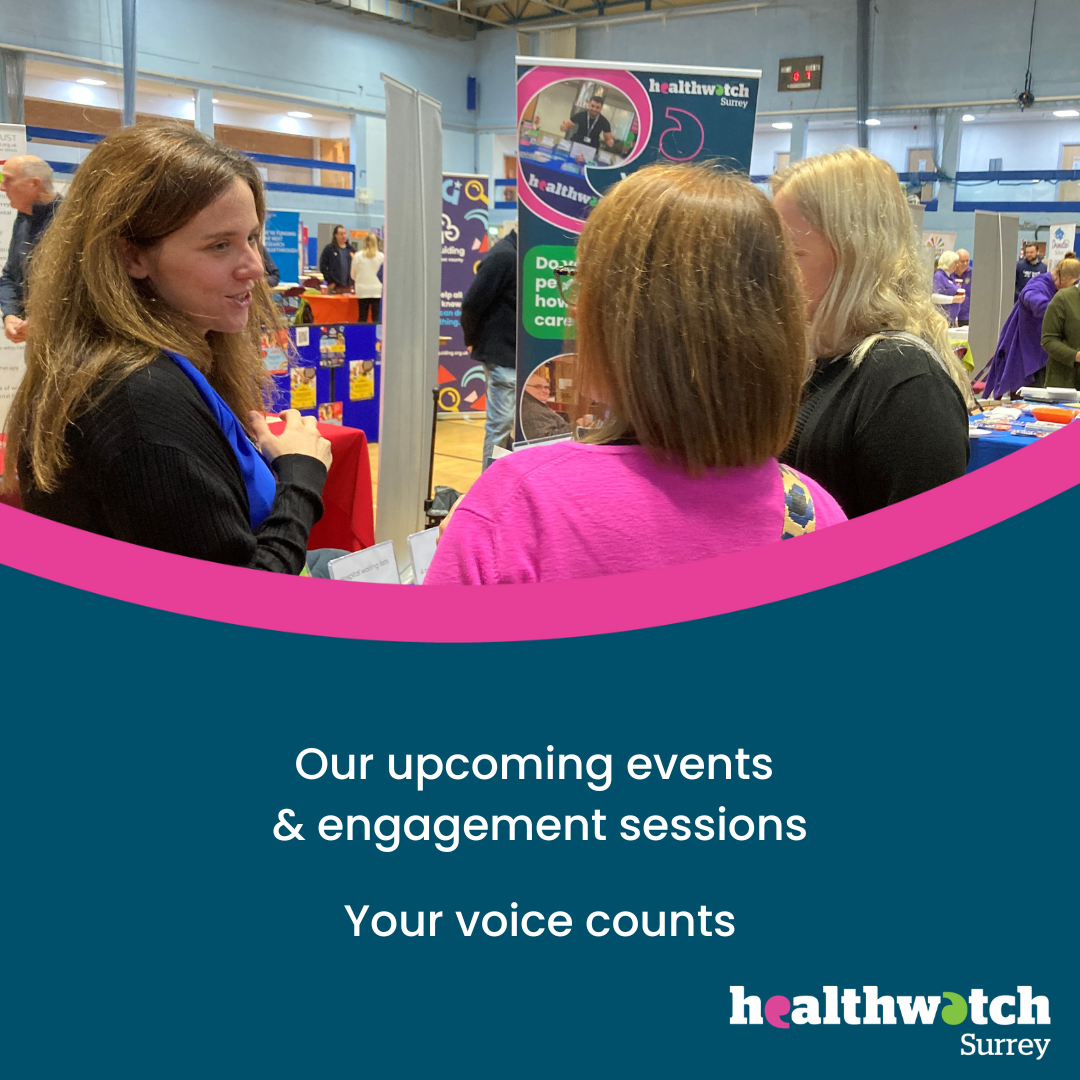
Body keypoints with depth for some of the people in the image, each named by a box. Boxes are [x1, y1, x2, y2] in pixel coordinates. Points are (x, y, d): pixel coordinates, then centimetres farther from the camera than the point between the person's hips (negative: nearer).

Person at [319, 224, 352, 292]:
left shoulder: (350, 249, 12)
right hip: (334, 286, -4)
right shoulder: (329, 248, 0)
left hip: (347, 287, 4)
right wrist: (329, 281, -9)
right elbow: (323, 266, -4)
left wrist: (352, 282, 7)